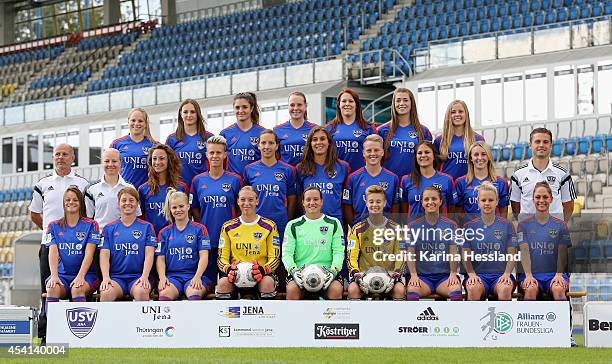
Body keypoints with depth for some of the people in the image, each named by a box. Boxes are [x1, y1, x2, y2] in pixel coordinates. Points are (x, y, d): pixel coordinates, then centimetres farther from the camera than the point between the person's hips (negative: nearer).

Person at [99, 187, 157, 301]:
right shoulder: (109, 228, 16)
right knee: (106, 293, -33)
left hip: (138, 276, -1)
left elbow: (149, 254, 3)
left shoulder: (146, 227, 13)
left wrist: (144, 276, -13)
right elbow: (104, 254, 6)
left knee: (141, 292, -36)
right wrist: (105, 278, -11)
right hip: (115, 276, 1)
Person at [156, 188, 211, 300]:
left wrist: (197, 277, -14)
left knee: (194, 294, -37)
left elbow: (204, 256, 2)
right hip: (172, 276, 2)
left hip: (193, 275, -2)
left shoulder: (199, 229, 10)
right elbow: (160, 258, 12)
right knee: (165, 293, -34)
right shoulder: (165, 232, 18)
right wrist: (162, 277, -8)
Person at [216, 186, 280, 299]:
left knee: (268, 282, -34)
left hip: (261, 274, -1)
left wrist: (264, 269, -19)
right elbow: (222, 258, 9)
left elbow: (274, 258, 4)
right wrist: (228, 268, -15)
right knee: (223, 283, -30)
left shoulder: (269, 226, 7)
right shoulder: (228, 227, 11)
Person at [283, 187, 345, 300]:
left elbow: (338, 252, 7)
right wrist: (293, 270, -14)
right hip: (301, 271, 0)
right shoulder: (293, 225, 13)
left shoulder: (333, 224, 13)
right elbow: (287, 253, 6)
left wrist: (334, 270, -12)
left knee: (336, 290, -31)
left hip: (326, 272, 0)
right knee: (292, 289, -32)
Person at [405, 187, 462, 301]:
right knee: (412, 290, -33)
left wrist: (453, 274, -11)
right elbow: (410, 253, 3)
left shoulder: (450, 225, 11)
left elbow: (453, 252, 4)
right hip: (422, 276, 0)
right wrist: (413, 275, -12)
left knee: (456, 289, -33)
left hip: (444, 275, 0)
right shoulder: (413, 226, 10)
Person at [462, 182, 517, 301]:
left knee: (505, 289, -35)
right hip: (478, 274, 0)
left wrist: (506, 274, -10)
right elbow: (466, 256, 6)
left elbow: (511, 255, 6)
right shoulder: (469, 226, 10)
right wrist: (471, 274, -11)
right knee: (473, 289, -35)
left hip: (501, 274, 0)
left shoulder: (507, 225, 9)